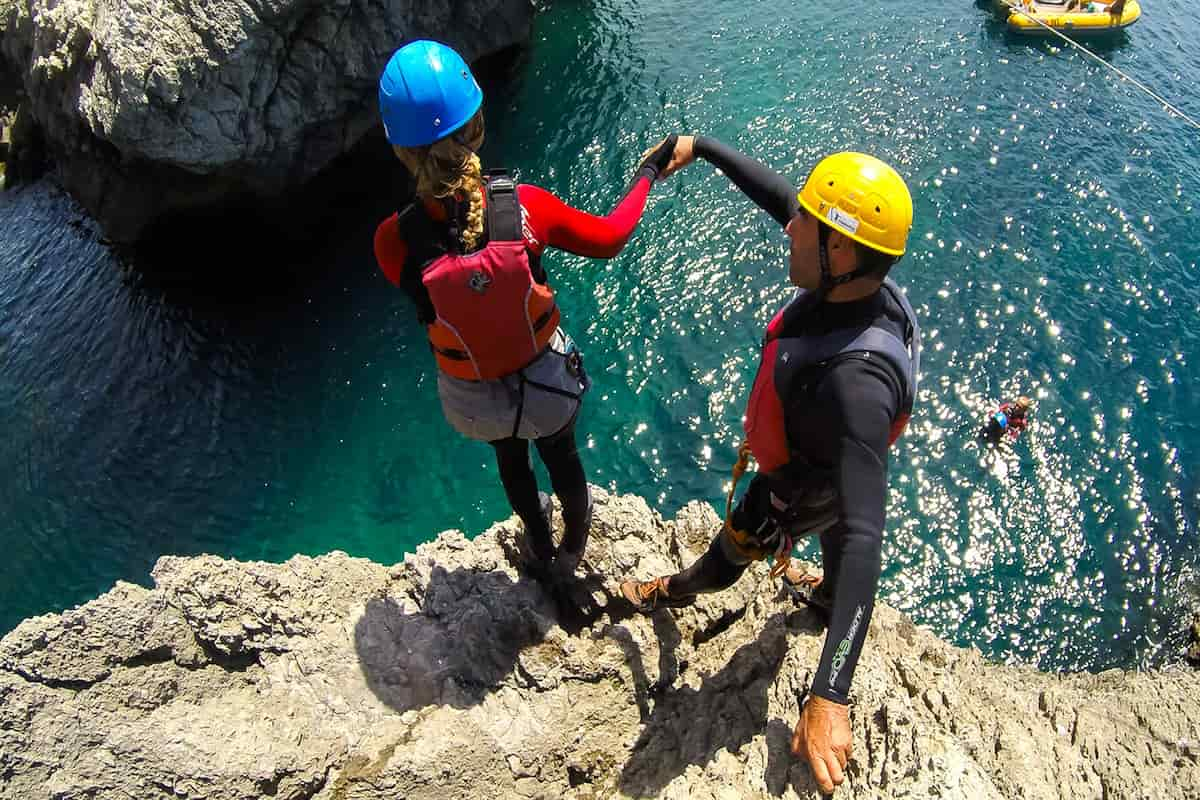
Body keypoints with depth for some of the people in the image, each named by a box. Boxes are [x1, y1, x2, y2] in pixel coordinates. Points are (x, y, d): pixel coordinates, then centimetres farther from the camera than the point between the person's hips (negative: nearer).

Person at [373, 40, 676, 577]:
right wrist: (649, 172, 4)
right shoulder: (524, 205, -30)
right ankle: (573, 545, 62)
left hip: (476, 398, 1)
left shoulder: (394, 241, -29)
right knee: (561, 457, 32)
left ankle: (539, 546, 64)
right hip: (546, 381, 0)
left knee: (511, 461, 34)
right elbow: (608, 239, -12)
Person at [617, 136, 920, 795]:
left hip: (796, 493, -6)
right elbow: (779, 196, -12)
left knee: (730, 550, 26)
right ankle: (833, 593, 72)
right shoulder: (857, 281, -28)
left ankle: (677, 592, 62)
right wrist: (701, 147, -1)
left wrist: (829, 696, -55)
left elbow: (865, 536, -52)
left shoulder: (855, 382, -50)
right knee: (830, 528, 37)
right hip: (833, 464, 6)